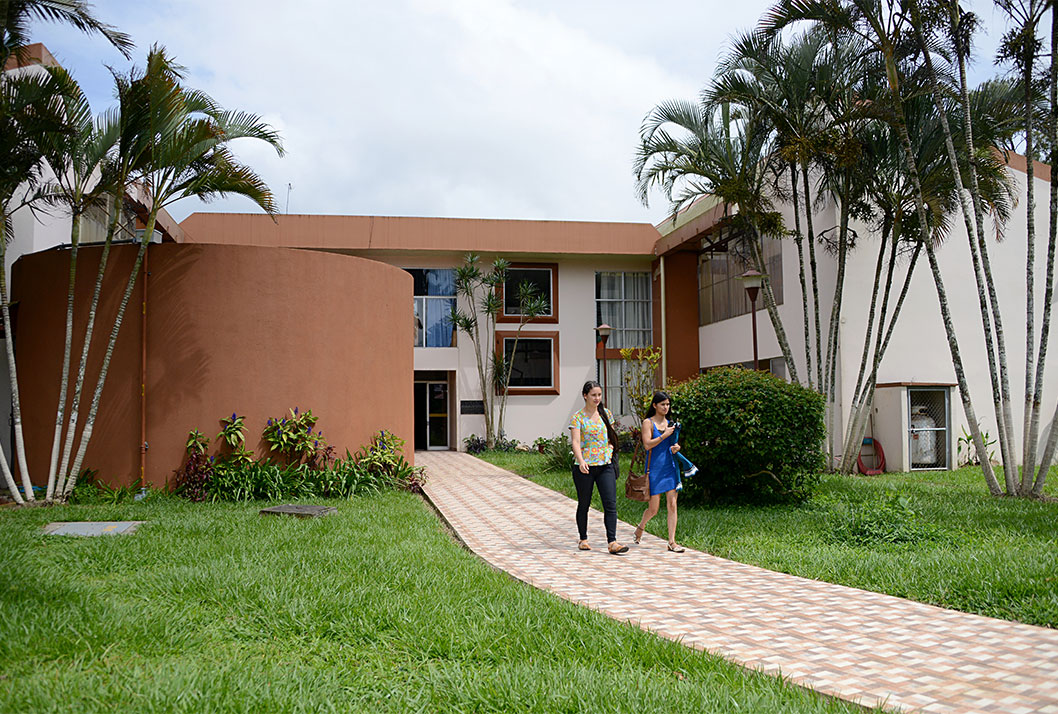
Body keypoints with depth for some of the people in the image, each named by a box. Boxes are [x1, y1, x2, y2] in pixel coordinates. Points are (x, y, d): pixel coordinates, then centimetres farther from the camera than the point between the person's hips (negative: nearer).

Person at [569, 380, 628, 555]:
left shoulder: (606, 413, 10)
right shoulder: (578, 417, -4)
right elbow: (575, 442, -14)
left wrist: (608, 452, 3)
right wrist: (581, 461, -29)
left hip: (605, 465, 3)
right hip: (585, 467, -3)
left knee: (611, 504, -8)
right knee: (584, 504, 8)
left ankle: (612, 542, -10)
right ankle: (583, 539, 23)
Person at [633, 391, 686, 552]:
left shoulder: (669, 423, 13)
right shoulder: (648, 422, -3)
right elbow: (647, 445, -13)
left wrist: (675, 448, 2)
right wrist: (665, 435, -16)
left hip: (670, 466, 5)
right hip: (654, 468, -5)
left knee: (672, 505, -3)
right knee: (653, 508, 0)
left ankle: (672, 542, 0)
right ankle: (640, 527, 30)